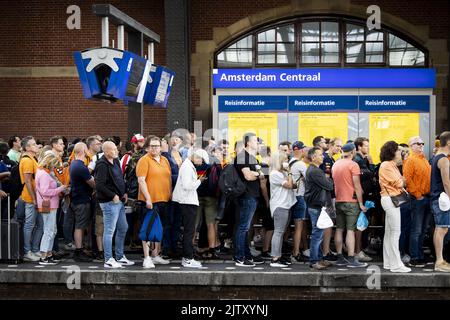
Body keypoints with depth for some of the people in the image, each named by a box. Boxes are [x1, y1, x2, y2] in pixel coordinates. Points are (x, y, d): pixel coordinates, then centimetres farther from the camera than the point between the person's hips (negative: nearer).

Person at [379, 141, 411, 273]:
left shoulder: (391, 165, 19)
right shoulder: (387, 165, -12)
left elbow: (398, 183, 14)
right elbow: (398, 183, -14)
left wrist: (401, 184, -6)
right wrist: (403, 181, 6)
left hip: (392, 199, 10)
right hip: (390, 199, -10)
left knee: (389, 232, 12)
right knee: (395, 232, -9)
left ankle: (388, 262, 17)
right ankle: (396, 265, -7)